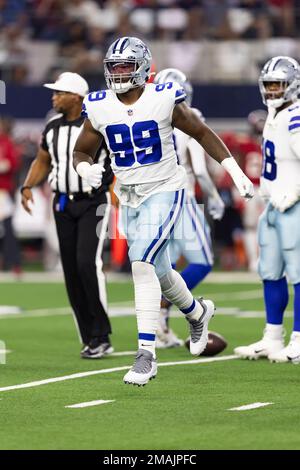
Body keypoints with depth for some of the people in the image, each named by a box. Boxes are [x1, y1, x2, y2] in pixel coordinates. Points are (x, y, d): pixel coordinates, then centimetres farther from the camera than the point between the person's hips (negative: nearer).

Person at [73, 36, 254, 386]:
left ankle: (146, 354, -21)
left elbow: (201, 133, 0)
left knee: (142, 266, -22)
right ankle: (197, 312, 48)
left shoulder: (164, 101, -12)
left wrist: (236, 172, -3)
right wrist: (85, 169, -17)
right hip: (129, 199, 5)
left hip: (164, 193, -5)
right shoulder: (99, 108, -2)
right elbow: (81, 152, 8)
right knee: (159, 274, 17)